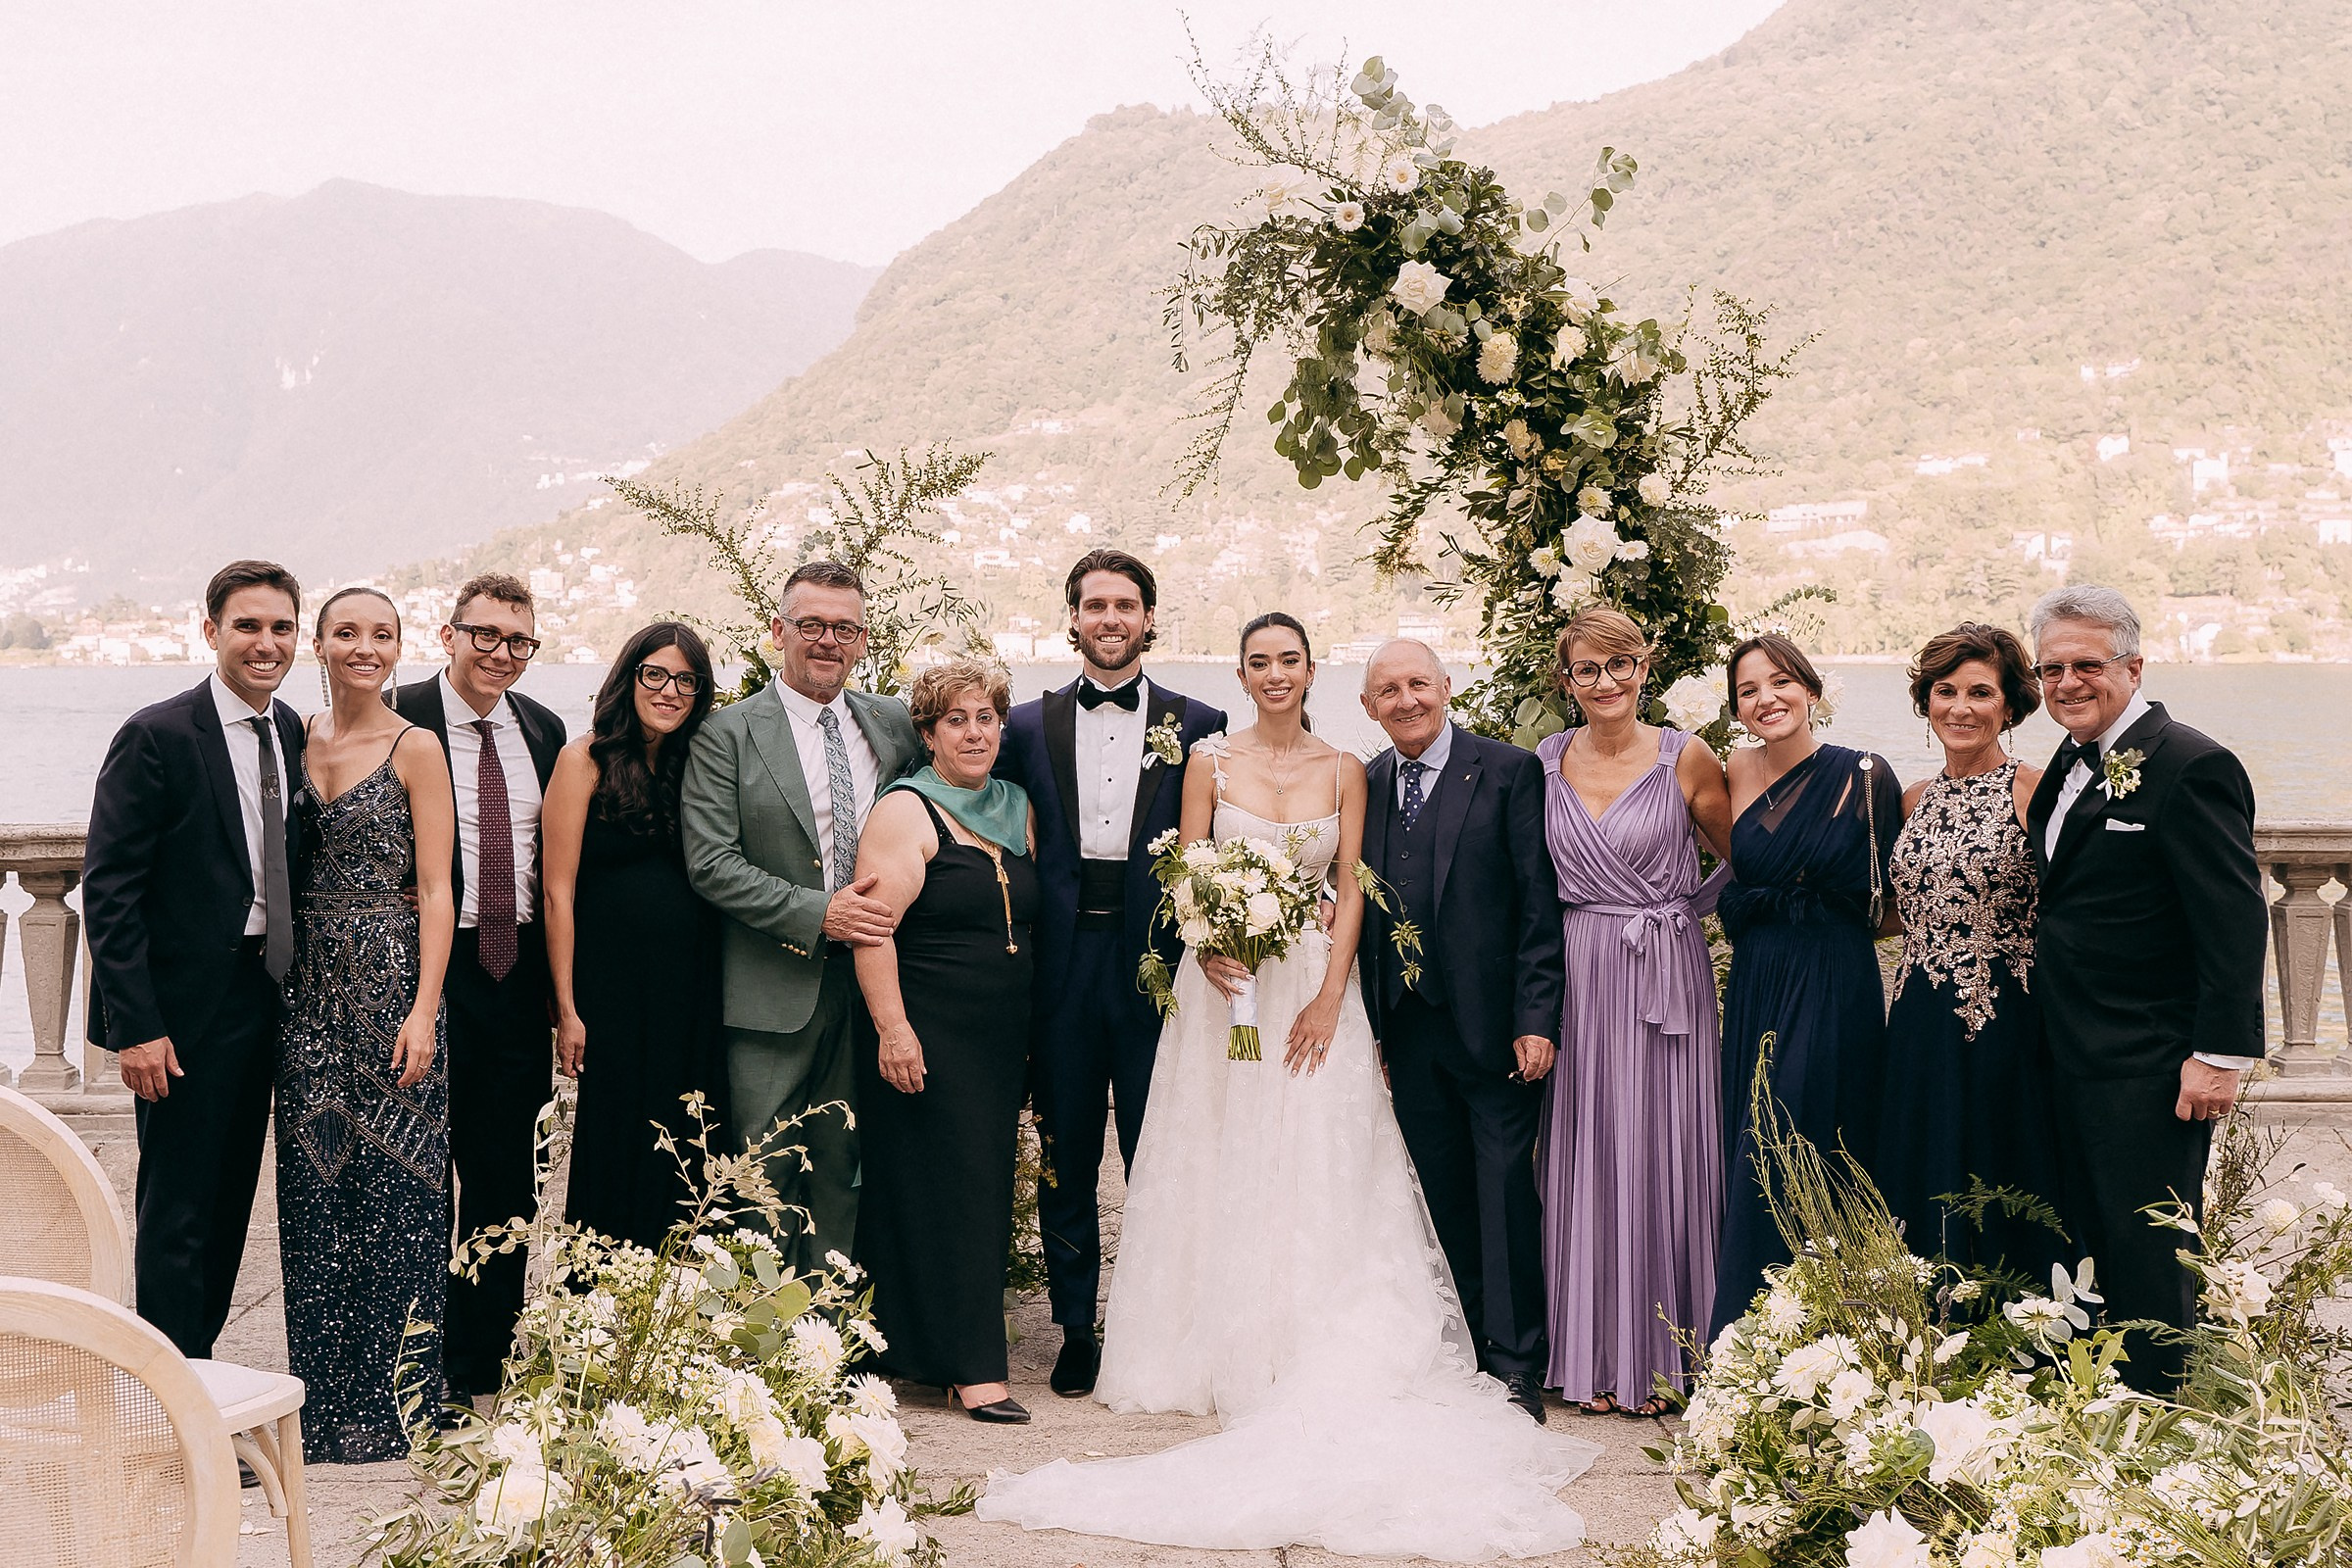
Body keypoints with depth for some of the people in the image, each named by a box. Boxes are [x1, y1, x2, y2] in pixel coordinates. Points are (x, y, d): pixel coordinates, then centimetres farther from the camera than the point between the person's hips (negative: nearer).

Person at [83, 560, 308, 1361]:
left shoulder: (293, 735, 8)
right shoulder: (156, 737, -13)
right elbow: (108, 888, -15)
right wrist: (137, 1025, -19)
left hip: (260, 997, 7)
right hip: (184, 1009, -7)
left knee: (229, 1199, 15)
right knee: (177, 1212, 0)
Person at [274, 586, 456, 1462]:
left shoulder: (415, 749, -3)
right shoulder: (298, 741, 11)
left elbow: (435, 890, -7)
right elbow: (284, 869, 15)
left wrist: (424, 1009, -15)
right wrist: (278, 983, 5)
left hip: (390, 982, -5)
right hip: (310, 990, 5)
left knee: (395, 1191, -2)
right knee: (315, 1189, 7)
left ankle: (395, 1402, 9)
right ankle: (326, 1399, 17)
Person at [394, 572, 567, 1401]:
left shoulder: (544, 729, 11)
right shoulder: (398, 721, -7)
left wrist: (559, 979, 10)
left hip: (518, 978, 5)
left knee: (507, 1177, 11)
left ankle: (483, 1361, 24)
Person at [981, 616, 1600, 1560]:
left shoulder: (1343, 771, 6)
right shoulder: (1210, 761, 3)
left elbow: (1351, 889, 2)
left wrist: (1330, 995, -9)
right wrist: (1208, 949, -20)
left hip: (1314, 989, 1)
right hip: (1225, 985, -1)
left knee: (1315, 1174, -1)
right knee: (1222, 1172, 1)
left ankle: (1311, 1365, 5)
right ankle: (1220, 1355, 7)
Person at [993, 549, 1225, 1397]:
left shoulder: (1199, 725, 4)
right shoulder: (1027, 726, 8)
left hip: (1156, 966, -1)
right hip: (1063, 969, 1)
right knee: (1065, 1161, 8)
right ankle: (1077, 1334, 20)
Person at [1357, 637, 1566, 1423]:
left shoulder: (1510, 771, -4)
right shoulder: (1365, 785, 10)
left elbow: (1540, 904, -7)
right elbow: (1363, 910, 11)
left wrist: (1537, 1019, -12)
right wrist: (1372, 1026, 7)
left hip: (1493, 1024, -4)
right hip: (1408, 1028, 4)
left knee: (1505, 1188, -1)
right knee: (1443, 1195, 10)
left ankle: (1517, 1363, 7)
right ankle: (1465, 1349, 20)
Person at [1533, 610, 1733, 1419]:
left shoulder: (1687, 759, -3)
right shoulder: (1545, 762, 5)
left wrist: (1679, 910, 0)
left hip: (1666, 981, -2)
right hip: (1574, 980, 2)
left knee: (1660, 1158, 2)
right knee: (1585, 1160, 5)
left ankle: (1662, 1359, 14)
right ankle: (1595, 1356, 16)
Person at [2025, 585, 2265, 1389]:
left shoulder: (2191, 766, -14)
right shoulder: (2072, 765, 13)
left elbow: (2236, 922, -17)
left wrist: (2222, 1054, -20)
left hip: (2150, 1071, -9)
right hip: (2075, 1057, 9)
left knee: (2149, 1260, 0)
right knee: (2090, 1247, 16)